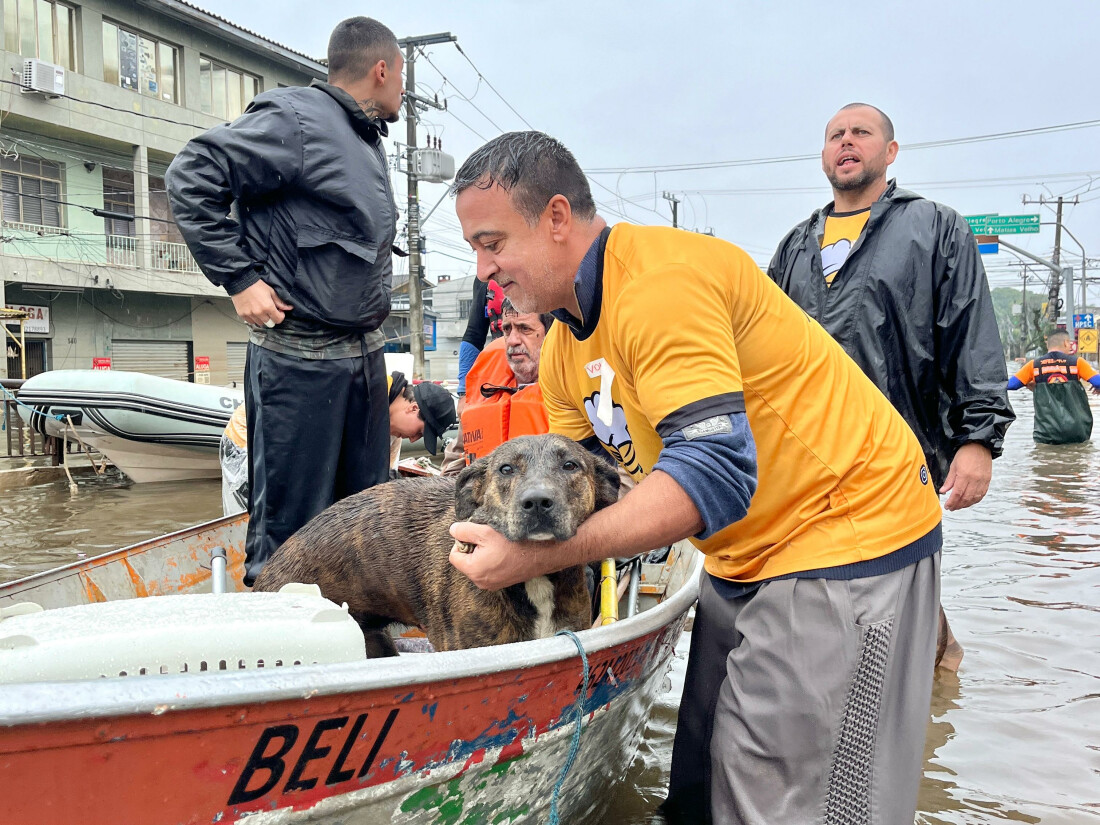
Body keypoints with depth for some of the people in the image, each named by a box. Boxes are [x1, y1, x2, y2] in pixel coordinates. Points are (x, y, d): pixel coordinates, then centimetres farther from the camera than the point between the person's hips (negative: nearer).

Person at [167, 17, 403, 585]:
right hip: (299, 358, -9)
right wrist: (240, 279, -16)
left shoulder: (368, 140, 19)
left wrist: (371, 326, 14)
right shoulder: (297, 119, -10)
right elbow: (192, 176, -15)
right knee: (291, 524, -2)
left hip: (365, 354, 9)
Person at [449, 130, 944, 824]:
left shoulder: (661, 281, -24)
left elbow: (717, 470, -31)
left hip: (847, 533, -9)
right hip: (746, 559, 9)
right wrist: (505, 535, -5)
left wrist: (540, 556, -31)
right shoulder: (562, 351, 6)